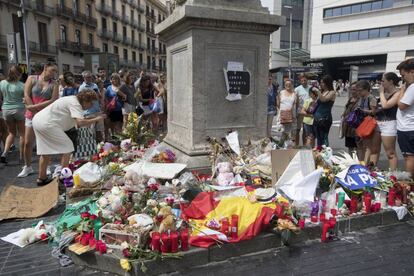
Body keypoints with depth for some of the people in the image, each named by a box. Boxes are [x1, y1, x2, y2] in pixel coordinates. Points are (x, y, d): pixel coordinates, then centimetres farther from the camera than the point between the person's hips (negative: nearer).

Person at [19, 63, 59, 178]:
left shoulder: (54, 84, 2)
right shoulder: (32, 78, 4)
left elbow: (54, 100, -9)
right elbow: (26, 95, -4)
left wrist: (35, 106, -15)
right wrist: (34, 111, -10)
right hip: (31, 115, 1)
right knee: (28, 143, 3)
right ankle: (27, 167, 20)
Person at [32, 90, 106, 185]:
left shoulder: (73, 100, 15)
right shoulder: (75, 104, -16)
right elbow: (80, 122, -31)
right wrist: (96, 119, -21)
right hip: (47, 124, -11)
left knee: (46, 151, 18)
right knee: (67, 147, -4)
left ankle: (42, 178, 28)